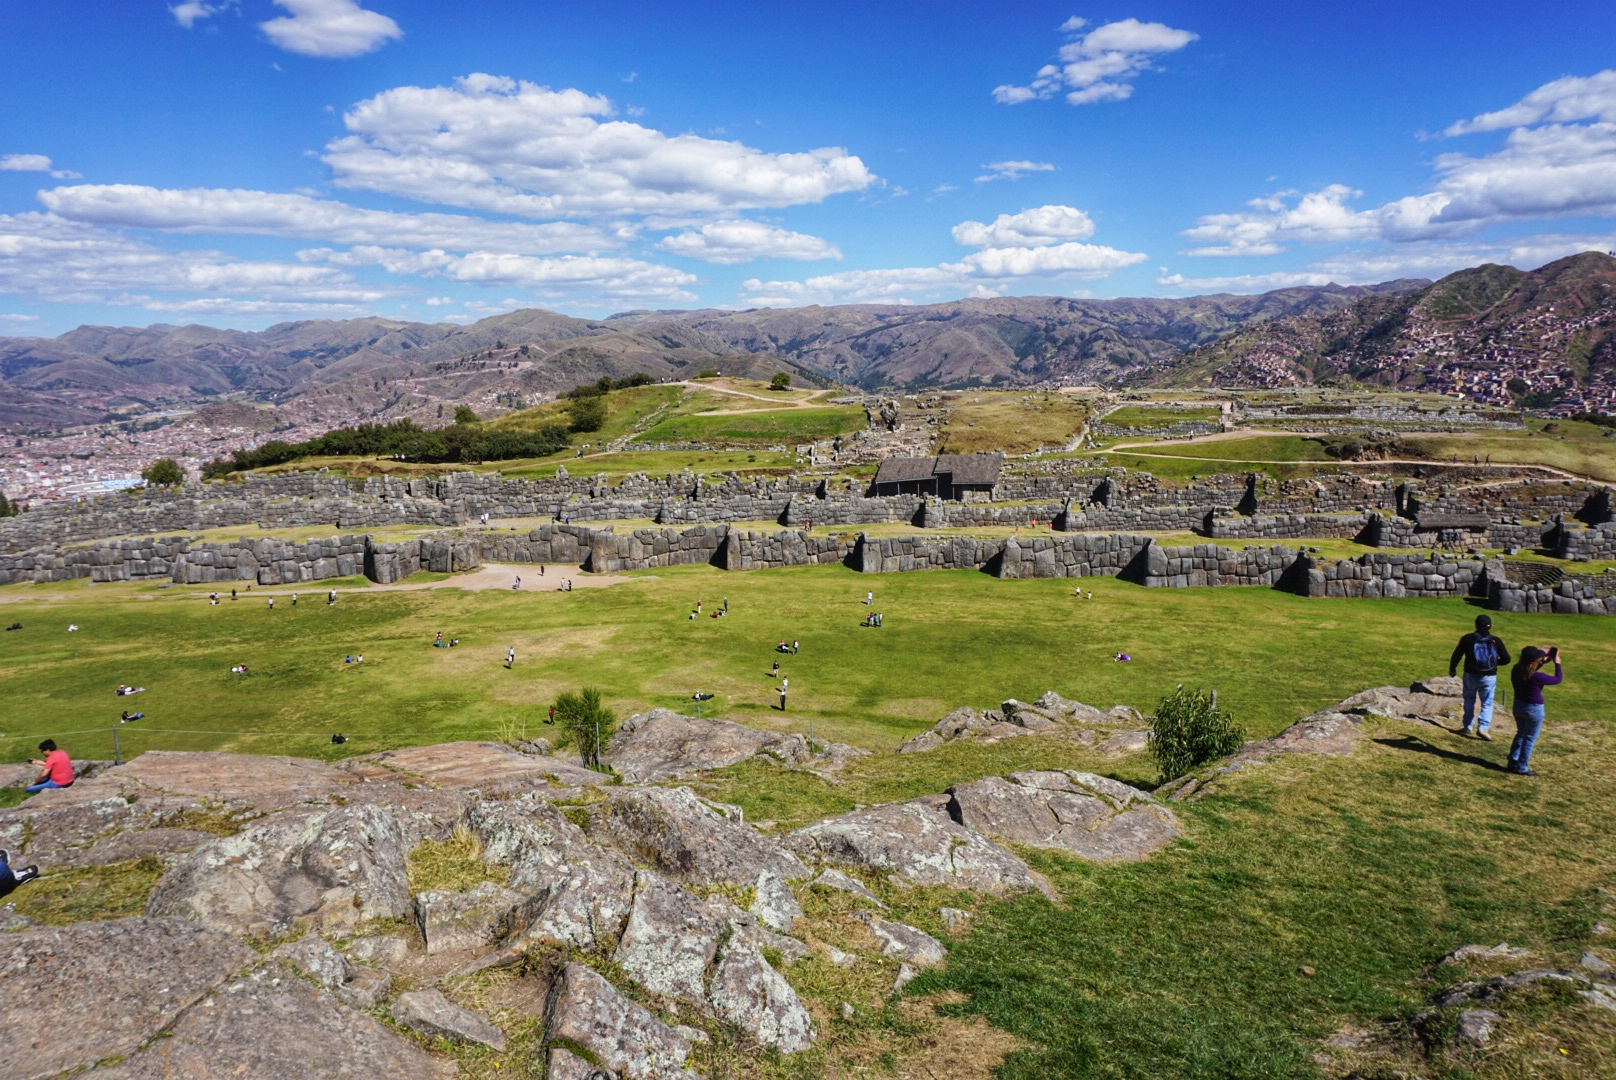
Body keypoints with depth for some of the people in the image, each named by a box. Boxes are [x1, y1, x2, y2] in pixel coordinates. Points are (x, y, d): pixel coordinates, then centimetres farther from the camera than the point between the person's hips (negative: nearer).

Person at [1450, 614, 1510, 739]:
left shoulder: (1467, 639, -6)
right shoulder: (1495, 641, -5)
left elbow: (1456, 655, -3)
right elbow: (1506, 659, -2)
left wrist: (1452, 669, 11)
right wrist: (1495, 662, 18)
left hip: (1470, 675, 1)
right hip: (1489, 677, -1)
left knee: (1469, 701, 17)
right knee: (1487, 704, 7)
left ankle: (1467, 726, 21)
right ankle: (1482, 728, -8)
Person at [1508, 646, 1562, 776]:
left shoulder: (1516, 670, -7)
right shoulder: (1536, 677, -27)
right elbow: (1557, 679, -12)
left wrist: (1543, 662, 13)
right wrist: (1557, 663, 0)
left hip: (1518, 705, 7)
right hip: (1533, 709, -7)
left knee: (1520, 734, 23)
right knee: (1530, 738, 7)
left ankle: (1513, 763, 30)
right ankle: (1522, 768, 14)